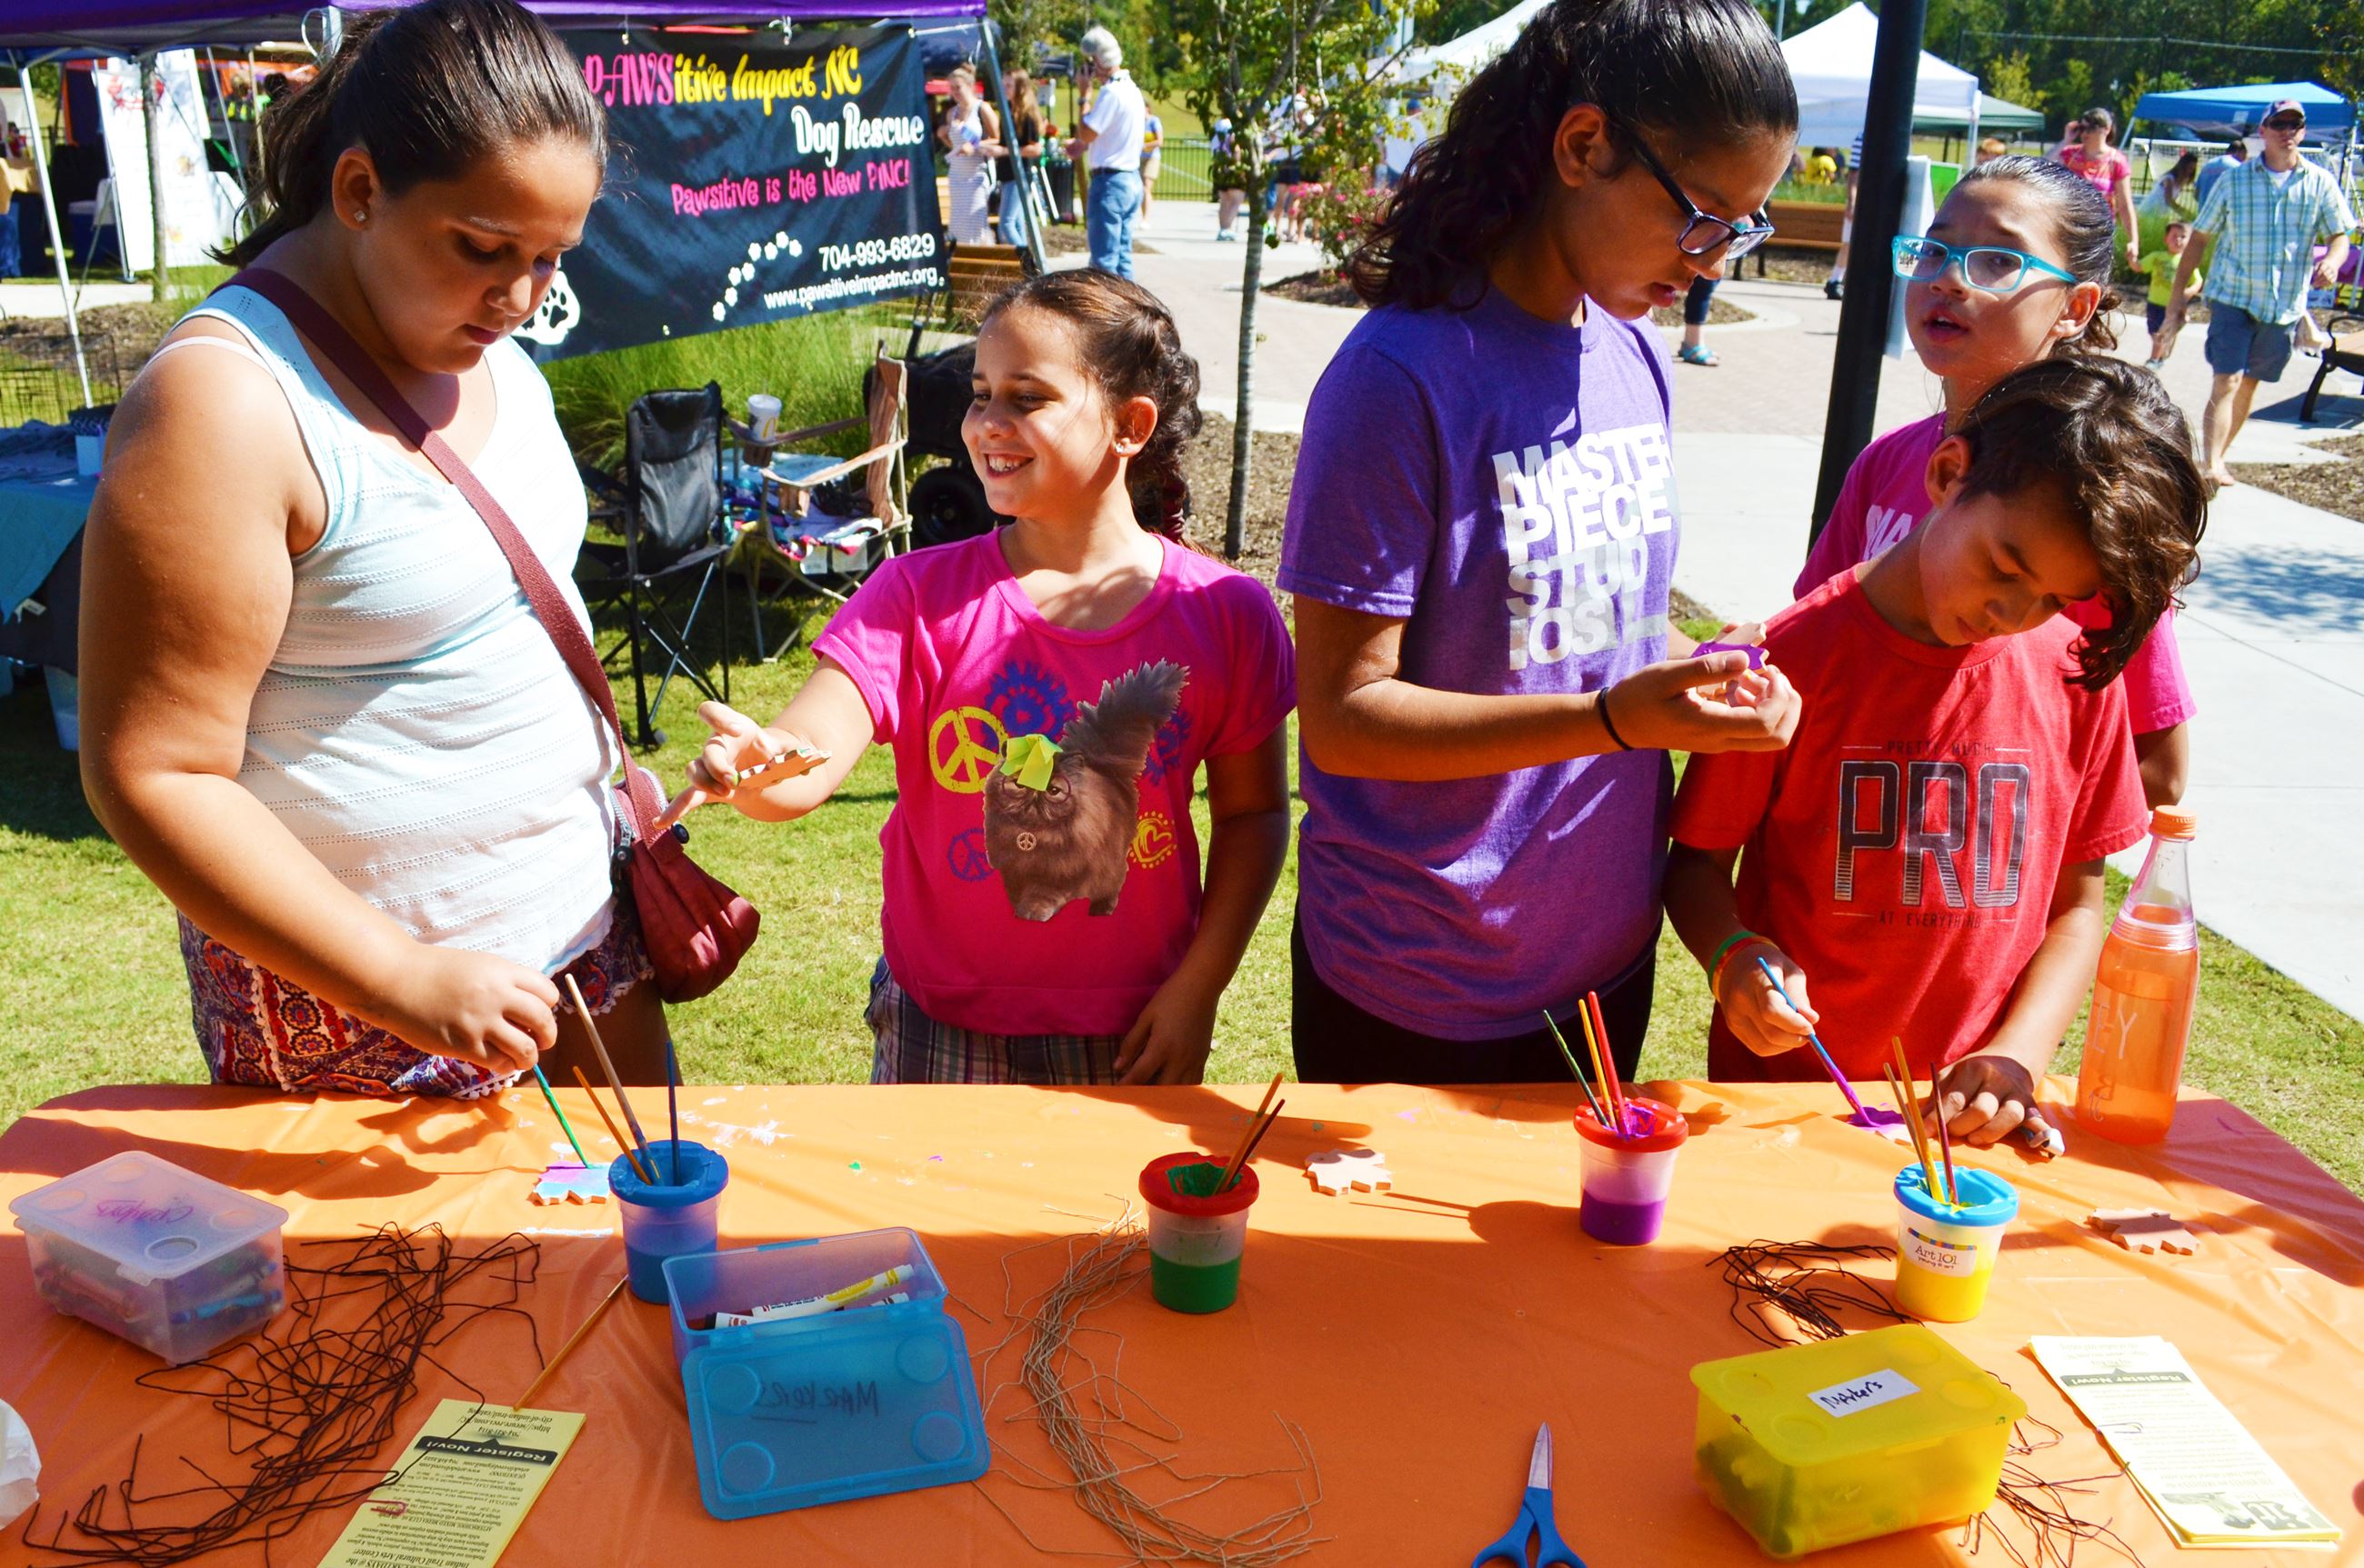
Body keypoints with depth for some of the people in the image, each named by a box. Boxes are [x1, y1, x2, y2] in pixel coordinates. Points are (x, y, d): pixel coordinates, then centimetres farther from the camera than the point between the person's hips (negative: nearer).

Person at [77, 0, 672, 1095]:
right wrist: (411, 984, -27)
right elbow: (153, 776, -22)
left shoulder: (485, 345, 4)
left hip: (575, 917, 8)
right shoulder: (225, 402, -21)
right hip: (352, 992, -7)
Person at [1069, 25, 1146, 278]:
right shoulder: (1131, 88, 13)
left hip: (1110, 181, -10)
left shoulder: (1111, 92, -17)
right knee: (1123, 257, 12)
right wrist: (1084, 146, 15)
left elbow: (1085, 133, -16)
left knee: (1104, 261, -6)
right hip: (1132, 180, 10)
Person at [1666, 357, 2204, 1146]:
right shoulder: (1792, 657, -12)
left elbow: (2078, 905, 6)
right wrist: (1731, 956, -22)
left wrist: (2016, 1057, -8)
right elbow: (1698, 859, -2)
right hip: (1783, 1096, -4)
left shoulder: (2079, 673, -1)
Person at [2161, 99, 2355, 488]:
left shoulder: (2321, 184, 4)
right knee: (2226, 382, -16)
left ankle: (2217, 458, 24)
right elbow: (2199, 238, 3)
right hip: (2232, 297, -3)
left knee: (2249, 385, 11)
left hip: (2285, 306, 3)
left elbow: (2340, 236, 5)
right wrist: (2178, 294, 0)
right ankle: (2212, 465, -23)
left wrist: (2332, 260, -19)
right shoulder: (2233, 181, 0)